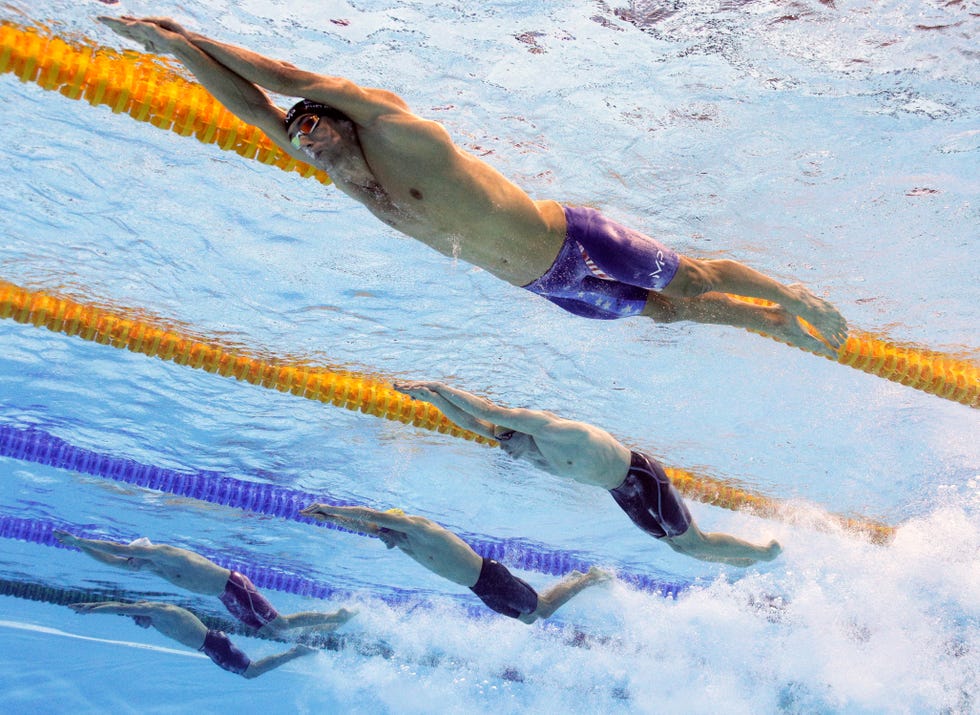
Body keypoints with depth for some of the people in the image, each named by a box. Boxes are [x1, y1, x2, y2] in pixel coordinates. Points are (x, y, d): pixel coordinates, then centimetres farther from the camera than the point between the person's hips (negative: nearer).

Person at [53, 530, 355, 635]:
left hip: (235, 586, -9)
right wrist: (79, 545, 12)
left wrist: (79, 540, -17)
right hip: (227, 595, 9)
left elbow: (119, 549, -23)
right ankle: (328, 625, 19)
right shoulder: (153, 566, 13)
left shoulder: (161, 553, -13)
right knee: (268, 630, 12)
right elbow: (109, 560, 18)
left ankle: (341, 615, 0)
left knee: (281, 624, -9)